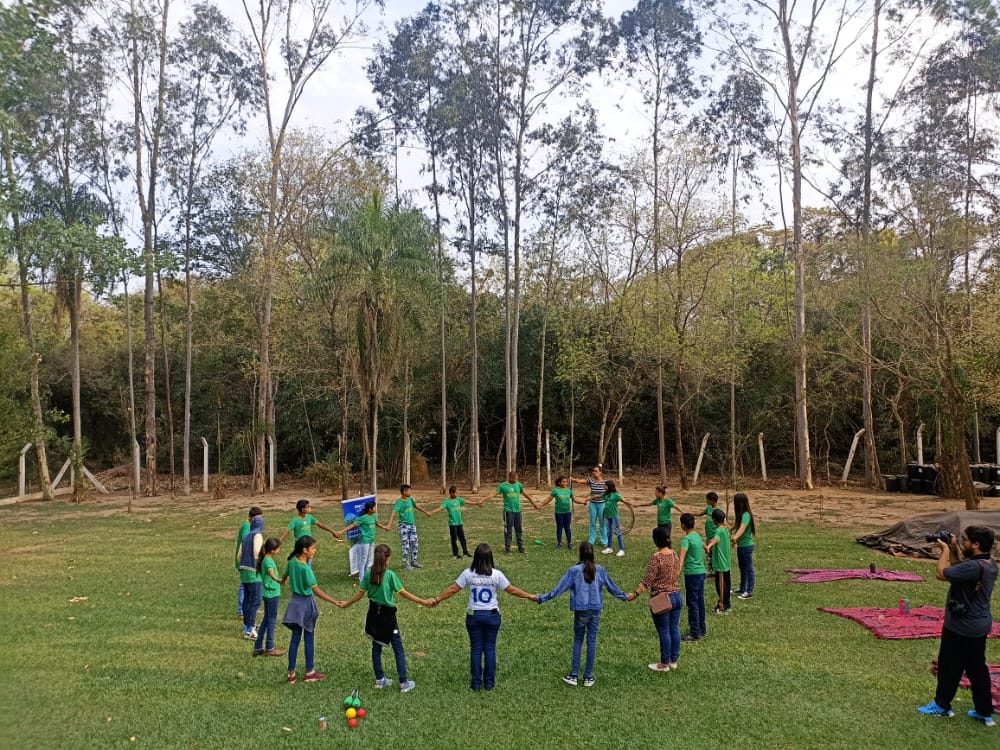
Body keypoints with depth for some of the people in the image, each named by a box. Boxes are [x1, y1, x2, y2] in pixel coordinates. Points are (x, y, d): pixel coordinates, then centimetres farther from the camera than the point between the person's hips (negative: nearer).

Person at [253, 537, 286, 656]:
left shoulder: (265, 559, 10)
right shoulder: (268, 561, -20)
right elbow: (271, 574, -41)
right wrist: (278, 580, -59)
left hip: (268, 593, 9)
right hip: (272, 594, -9)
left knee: (267, 619, 14)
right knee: (272, 620, 1)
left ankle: (258, 647, 18)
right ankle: (269, 648, 9)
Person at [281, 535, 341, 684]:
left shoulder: (292, 562, -5)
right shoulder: (306, 568, -26)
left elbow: (285, 575, 16)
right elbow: (316, 590, -29)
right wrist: (336, 602, -31)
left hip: (295, 602, 6)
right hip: (306, 604, -6)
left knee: (295, 638, 12)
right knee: (309, 639, 9)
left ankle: (291, 673, 16)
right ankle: (309, 672, 20)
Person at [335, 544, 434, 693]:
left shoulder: (368, 573, -4)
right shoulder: (390, 574, -18)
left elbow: (360, 593, 1)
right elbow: (403, 593, -17)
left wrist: (346, 604, 17)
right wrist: (423, 602, -15)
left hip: (374, 613, 5)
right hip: (387, 614, -5)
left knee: (376, 646, 17)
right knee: (398, 647, 4)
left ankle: (379, 679, 25)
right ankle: (404, 682, 4)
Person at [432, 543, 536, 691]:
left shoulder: (468, 573, -9)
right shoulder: (496, 574, -11)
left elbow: (452, 589, -4)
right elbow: (512, 590, -4)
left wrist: (437, 599, 9)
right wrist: (530, 596, 9)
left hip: (474, 615, 1)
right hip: (492, 615, -1)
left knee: (476, 649, 12)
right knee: (490, 648, 12)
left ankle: (476, 683, 19)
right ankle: (489, 683, 19)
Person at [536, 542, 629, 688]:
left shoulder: (574, 570, -10)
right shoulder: (600, 570, -2)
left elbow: (560, 588, -9)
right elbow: (611, 586, 10)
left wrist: (542, 598, -1)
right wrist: (624, 596, 27)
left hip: (581, 611, -2)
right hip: (595, 610, 2)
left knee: (577, 641, 12)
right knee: (592, 641, 9)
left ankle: (574, 675, 12)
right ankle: (588, 677, 15)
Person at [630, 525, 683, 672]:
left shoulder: (656, 557, -19)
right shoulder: (675, 554, 3)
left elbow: (648, 579, -21)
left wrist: (635, 594, -18)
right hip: (677, 596, 7)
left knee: (664, 632, 4)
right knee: (674, 629, 15)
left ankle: (664, 664, 16)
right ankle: (674, 660, 26)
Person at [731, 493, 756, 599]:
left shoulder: (746, 515, -22)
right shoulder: (741, 514, 7)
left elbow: (742, 528, -39)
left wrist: (735, 537, -54)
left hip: (746, 546, -10)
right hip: (741, 545, 10)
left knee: (749, 569, -1)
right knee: (742, 568, 21)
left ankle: (749, 592, 6)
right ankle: (742, 588, 34)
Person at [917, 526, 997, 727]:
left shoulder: (973, 567, -28)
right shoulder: (990, 564, 2)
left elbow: (942, 573, -24)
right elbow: (959, 568, 15)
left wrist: (945, 549, -13)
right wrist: (953, 548, 5)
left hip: (960, 627, -9)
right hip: (980, 626, 9)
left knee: (949, 666, 8)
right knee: (977, 667, 17)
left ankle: (942, 705, 23)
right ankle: (985, 712, 24)